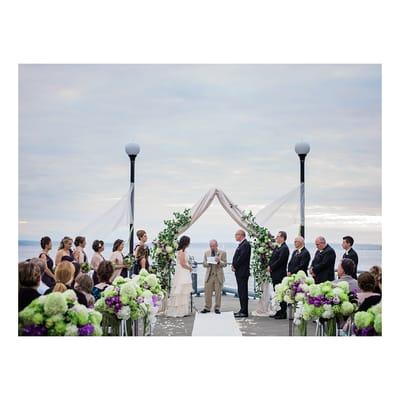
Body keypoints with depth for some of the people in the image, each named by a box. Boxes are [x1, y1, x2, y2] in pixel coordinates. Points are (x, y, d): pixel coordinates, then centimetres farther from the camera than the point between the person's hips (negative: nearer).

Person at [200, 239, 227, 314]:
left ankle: (217, 308, 10)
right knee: (207, 292, 1)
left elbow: (225, 264, -1)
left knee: (218, 293, 2)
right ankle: (207, 308, 10)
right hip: (209, 275, 2)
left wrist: (219, 261, -20)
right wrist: (208, 263, -12)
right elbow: (204, 264, 9)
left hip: (218, 275, -2)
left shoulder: (222, 253, 2)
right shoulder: (206, 253, 10)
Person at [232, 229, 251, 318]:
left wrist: (235, 266, -12)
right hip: (239, 272, 10)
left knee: (243, 292, -8)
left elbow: (242, 257, -21)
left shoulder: (245, 244, -13)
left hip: (242, 272, -10)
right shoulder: (241, 244, 18)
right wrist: (234, 265, 6)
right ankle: (243, 310, 18)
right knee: (241, 291, 12)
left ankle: (244, 312, -6)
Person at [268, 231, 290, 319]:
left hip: (280, 274, -10)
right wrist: (269, 266, 1)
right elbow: (272, 258, 18)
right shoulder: (277, 247, 16)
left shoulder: (284, 248, -13)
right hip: (275, 274, 10)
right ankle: (279, 313, 20)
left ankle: (283, 314, 1)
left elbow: (280, 261, -19)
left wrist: (271, 267, -11)